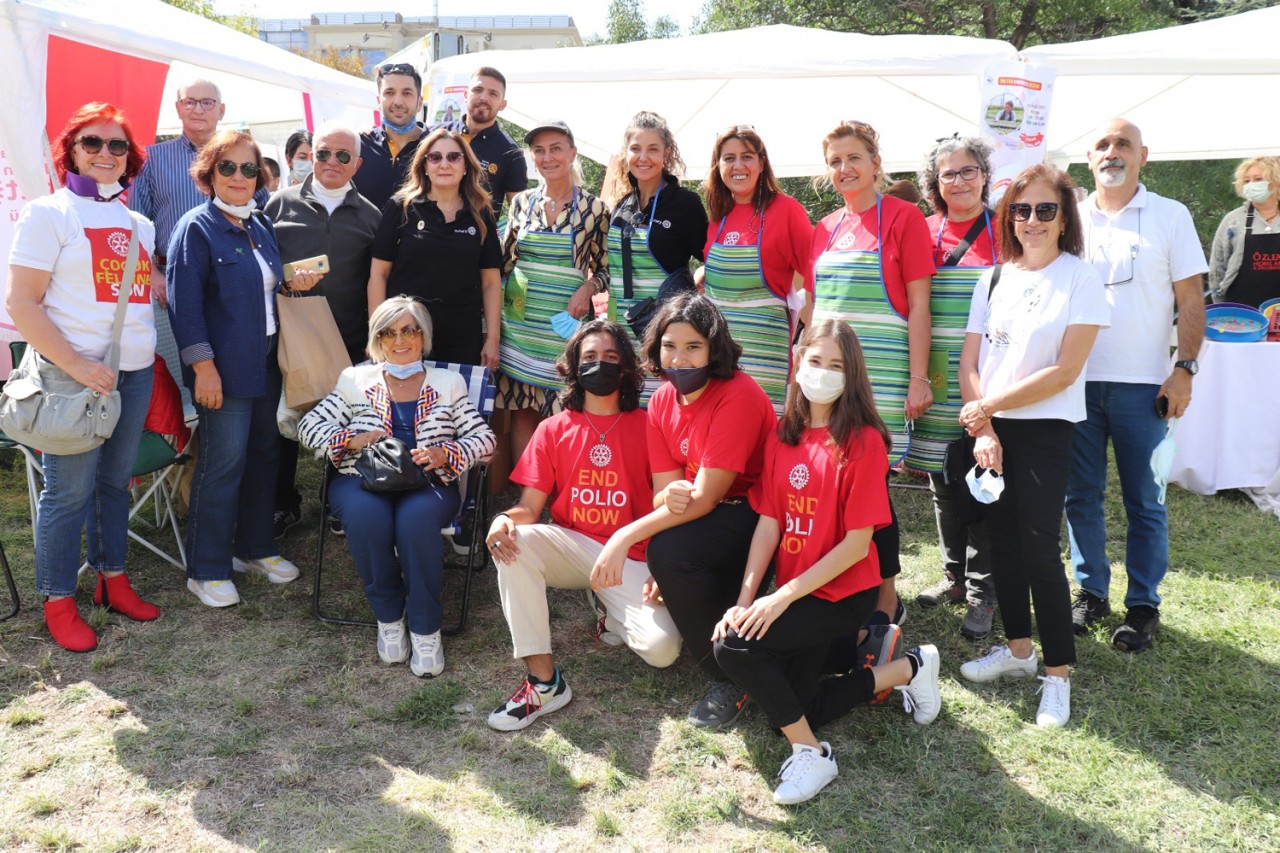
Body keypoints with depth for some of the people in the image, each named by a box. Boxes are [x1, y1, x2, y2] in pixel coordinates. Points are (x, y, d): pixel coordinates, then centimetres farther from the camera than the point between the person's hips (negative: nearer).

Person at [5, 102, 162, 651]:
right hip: (76, 374, -5)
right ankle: (59, 603, 13)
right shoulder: (50, 213, -4)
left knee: (115, 481, 14)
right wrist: (76, 365, -18)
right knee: (69, 490, 0)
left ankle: (112, 580, 26)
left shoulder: (138, 223, 14)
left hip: (136, 371, 6)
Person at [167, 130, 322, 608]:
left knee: (265, 455, 13)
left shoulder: (261, 227, 13)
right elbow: (184, 303, -14)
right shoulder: (197, 228, -9)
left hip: (267, 363, 8)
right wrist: (203, 366, -19)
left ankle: (255, 548, 29)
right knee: (223, 463, -5)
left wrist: (295, 283, 3)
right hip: (225, 367, -7)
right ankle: (207, 570, 8)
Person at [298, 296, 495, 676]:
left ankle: (426, 627, -20)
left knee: (416, 517, -36)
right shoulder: (356, 380, 18)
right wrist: (352, 439, -8)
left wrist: (445, 453, -11)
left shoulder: (448, 383, 17)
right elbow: (309, 427, 11)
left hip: (427, 484, -1)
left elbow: (484, 438, 9)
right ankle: (388, 617, -13)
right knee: (367, 514, -35)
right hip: (362, 480, 1)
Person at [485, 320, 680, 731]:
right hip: (571, 548, 2)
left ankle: (613, 614, 13)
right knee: (511, 541, -30)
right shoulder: (554, 430, 7)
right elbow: (530, 506, 2)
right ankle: (544, 681, -24)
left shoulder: (646, 426, 1)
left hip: (631, 559, -2)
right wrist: (506, 519, -23)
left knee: (662, 648, -25)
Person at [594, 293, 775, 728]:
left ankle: (733, 680, -10)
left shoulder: (738, 396, -22)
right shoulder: (663, 402, 1)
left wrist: (626, 536, -27)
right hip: (705, 516, 8)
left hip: (759, 516, -8)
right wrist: (670, 497, -26)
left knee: (669, 549, -28)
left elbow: (705, 498, -25)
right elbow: (666, 489, -1)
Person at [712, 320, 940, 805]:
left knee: (735, 646, -24)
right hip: (793, 594, 7)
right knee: (786, 713, 9)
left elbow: (857, 543, -18)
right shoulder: (783, 436, 2)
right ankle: (905, 670, 24)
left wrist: (783, 596, -22)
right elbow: (769, 523, -1)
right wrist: (744, 599, -12)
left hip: (843, 594, -7)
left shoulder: (863, 441, -16)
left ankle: (810, 754, -4)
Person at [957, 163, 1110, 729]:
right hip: (989, 427, 5)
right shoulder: (993, 279, 9)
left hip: (1044, 429, -5)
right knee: (1001, 537, 9)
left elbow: (1065, 371, -13)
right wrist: (982, 428, -7)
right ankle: (1018, 648, 26)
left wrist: (990, 404, -13)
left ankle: (1058, 671, 6)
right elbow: (969, 361, 5)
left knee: (1039, 545, -8)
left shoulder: (1080, 279, -6)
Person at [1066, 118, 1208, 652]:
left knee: (1144, 502, 3)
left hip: (1141, 386, -2)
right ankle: (1091, 592, 22)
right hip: (1076, 381, 2)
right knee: (1081, 495, 8)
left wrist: (1184, 369, -8)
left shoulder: (1170, 216, 4)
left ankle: (1143, 605, 14)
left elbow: (1190, 300, 2)